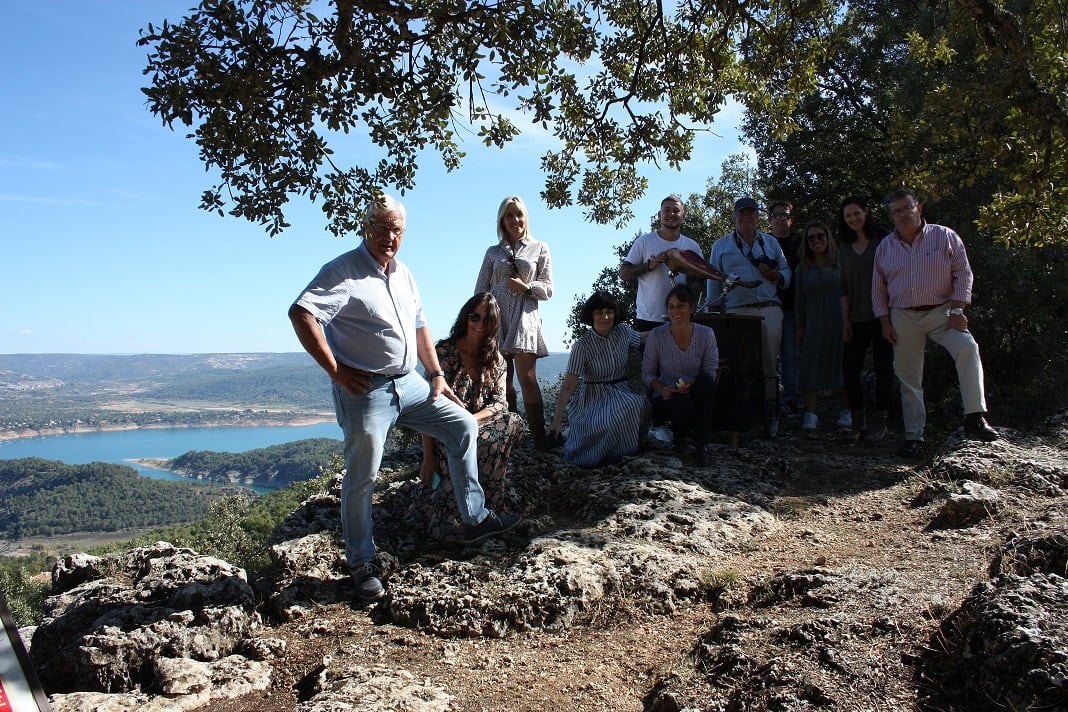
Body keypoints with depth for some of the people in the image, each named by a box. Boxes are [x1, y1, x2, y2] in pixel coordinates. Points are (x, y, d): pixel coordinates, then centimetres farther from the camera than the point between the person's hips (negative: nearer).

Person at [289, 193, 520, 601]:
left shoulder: (403, 274, 13)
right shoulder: (344, 271, -13)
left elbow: (419, 326, 22)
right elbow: (301, 313, -25)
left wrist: (436, 374, 16)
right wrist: (335, 371, -23)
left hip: (409, 384, 8)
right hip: (366, 390, -8)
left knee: (463, 426, 10)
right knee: (362, 478, -1)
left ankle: (475, 520, 20)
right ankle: (361, 564, 16)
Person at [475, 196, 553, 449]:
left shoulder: (539, 248, 12)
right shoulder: (493, 252, 16)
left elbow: (548, 288, 7)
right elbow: (480, 290, 12)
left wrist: (526, 287, -11)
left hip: (524, 319, -2)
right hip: (495, 318, 3)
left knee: (527, 378, -11)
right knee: (502, 380, 2)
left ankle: (539, 437, -9)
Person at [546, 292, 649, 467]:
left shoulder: (622, 331, 0)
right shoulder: (582, 346, -12)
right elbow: (568, 385, -14)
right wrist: (558, 418, -19)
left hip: (621, 392, 4)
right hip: (593, 398, -4)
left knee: (635, 404, -32)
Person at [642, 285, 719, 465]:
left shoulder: (706, 334, -7)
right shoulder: (656, 336, -11)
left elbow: (710, 373, -4)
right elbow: (647, 373, -1)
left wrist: (691, 387, -24)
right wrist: (661, 388, -22)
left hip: (695, 396, 2)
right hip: (666, 397, -2)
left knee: (706, 381, -33)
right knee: (683, 406, -36)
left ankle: (700, 446, -20)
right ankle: (679, 437, 4)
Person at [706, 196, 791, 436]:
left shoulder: (771, 242, 19)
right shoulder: (721, 245, 15)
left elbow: (786, 272, 18)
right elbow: (713, 282, 12)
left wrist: (775, 275, -6)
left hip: (770, 310, 2)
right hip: (737, 312, -1)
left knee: (769, 364, 1)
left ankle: (770, 415, 6)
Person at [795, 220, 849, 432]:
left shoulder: (841, 262, 3)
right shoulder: (803, 268, 9)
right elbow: (800, 301, 11)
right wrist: (800, 328, 8)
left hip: (840, 324, -1)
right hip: (814, 326, 2)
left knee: (843, 366, 3)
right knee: (811, 369, -1)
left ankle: (847, 412, 14)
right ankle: (810, 414, 1)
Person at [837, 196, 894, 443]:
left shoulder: (883, 242, 1)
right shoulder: (845, 249, 12)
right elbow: (844, 289, 10)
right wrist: (845, 321, 4)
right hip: (857, 319, 4)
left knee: (883, 368, -2)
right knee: (849, 369, -1)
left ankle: (878, 423, 2)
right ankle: (857, 422, 11)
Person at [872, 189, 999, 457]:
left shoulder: (944, 237, 1)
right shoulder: (885, 247, 8)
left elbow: (963, 274, -2)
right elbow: (878, 289, 12)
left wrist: (956, 311, -11)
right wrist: (885, 322, 4)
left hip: (940, 312, -2)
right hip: (902, 317, 2)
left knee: (967, 348, -28)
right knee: (908, 378, 4)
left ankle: (975, 417, -23)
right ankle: (913, 435, 12)